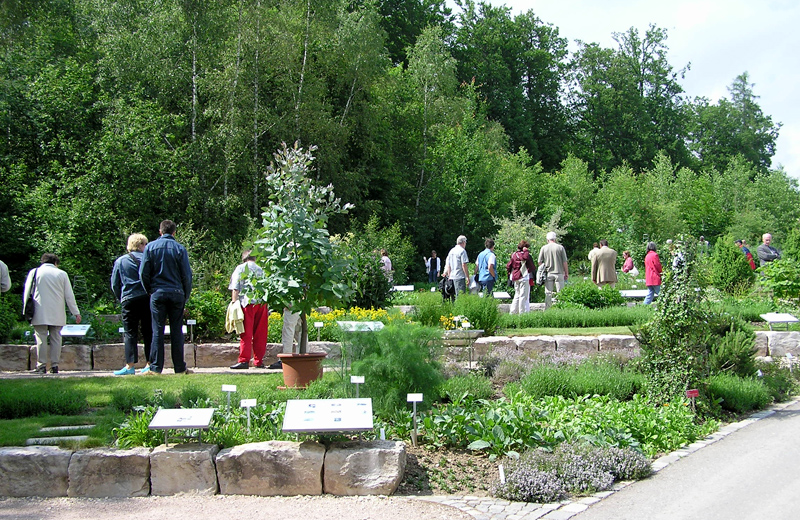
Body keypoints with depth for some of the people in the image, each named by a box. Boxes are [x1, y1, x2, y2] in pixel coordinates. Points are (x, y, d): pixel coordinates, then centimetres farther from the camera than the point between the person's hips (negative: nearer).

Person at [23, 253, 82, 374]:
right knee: (55, 338, 5)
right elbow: (69, 296, 6)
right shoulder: (62, 274, 6)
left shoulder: (34, 272, 6)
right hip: (57, 315, 1)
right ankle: (54, 365, 2)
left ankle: (41, 365, -3)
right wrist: (76, 313, 9)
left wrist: (26, 310, 13)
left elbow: (27, 292, 7)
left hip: (40, 314, -1)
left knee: (41, 339, 0)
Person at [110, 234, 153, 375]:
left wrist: (121, 299, 18)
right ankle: (149, 363, 5)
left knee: (130, 334, 1)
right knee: (148, 332, 6)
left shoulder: (120, 261, 6)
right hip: (147, 299, 0)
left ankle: (130, 365, -6)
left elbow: (114, 284, 8)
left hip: (129, 301, 0)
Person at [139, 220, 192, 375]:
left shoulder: (150, 247, 2)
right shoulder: (180, 249, -1)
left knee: (157, 331, 4)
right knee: (176, 331, 4)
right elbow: (187, 275, -2)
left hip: (157, 293, 0)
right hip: (176, 293, 0)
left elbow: (143, 273, 1)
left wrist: (149, 291, 14)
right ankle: (180, 367, 7)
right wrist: (186, 296, 9)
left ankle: (155, 367, 2)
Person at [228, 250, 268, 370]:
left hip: (247, 303, -4)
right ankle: (259, 361, 6)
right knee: (260, 334, 6)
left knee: (246, 334, -4)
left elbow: (235, 289, -1)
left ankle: (244, 360, -8)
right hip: (262, 303, 4)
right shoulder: (261, 270, 19)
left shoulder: (240, 268, 7)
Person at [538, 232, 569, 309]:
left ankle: (547, 309, 5)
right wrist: (566, 273, 7)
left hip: (548, 274, 2)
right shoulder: (560, 247, -3)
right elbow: (564, 262, -2)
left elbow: (540, 262, 4)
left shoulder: (544, 248, 1)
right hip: (559, 273, -1)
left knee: (548, 293, 5)